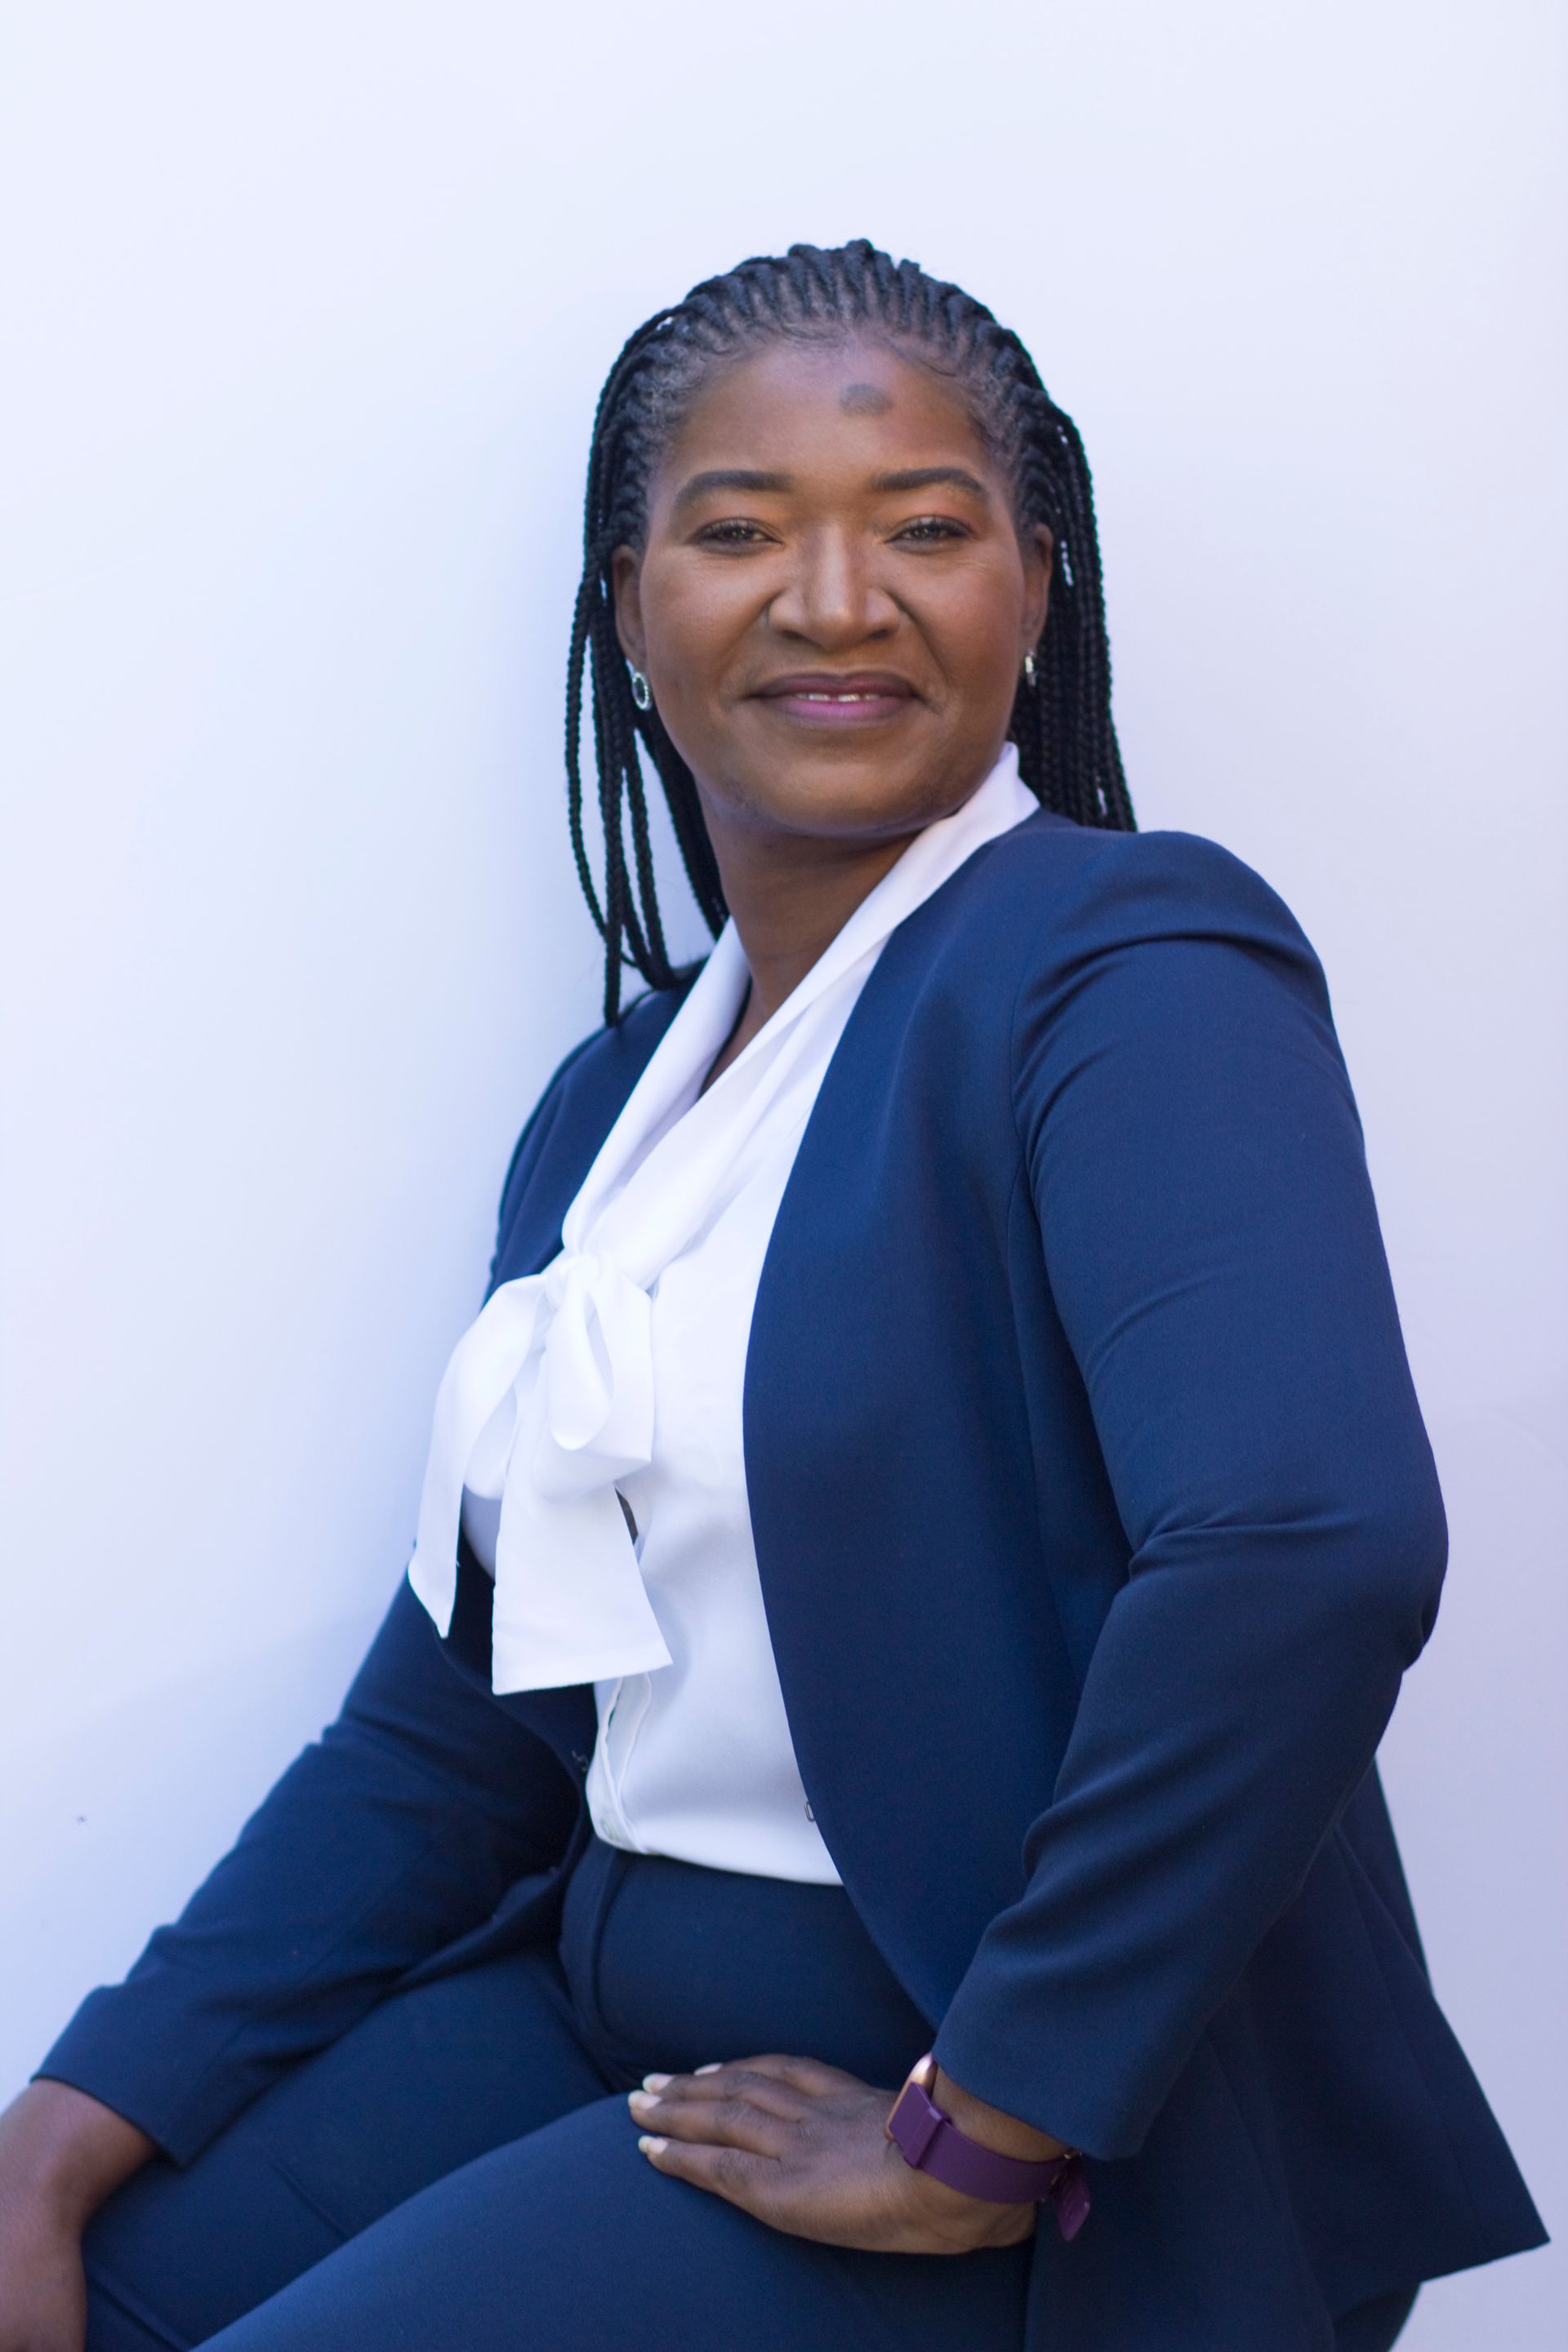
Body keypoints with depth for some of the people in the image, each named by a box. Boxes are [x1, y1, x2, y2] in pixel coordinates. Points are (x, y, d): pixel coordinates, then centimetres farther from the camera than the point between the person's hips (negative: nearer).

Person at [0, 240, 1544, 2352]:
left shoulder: (1131, 970, -13)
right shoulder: (617, 1093, 11)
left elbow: (1308, 1545, -30)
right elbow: (454, 1728, 10)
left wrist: (977, 2137, -23)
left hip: (1043, 2163, -6)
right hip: (616, 2003, 7)